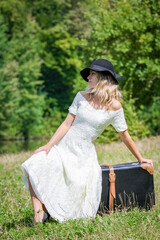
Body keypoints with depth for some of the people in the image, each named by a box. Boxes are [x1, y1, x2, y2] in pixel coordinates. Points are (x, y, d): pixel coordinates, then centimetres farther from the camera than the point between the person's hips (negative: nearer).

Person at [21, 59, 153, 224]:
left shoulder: (114, 107, -4)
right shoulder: (82, 97, 4)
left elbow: (125, 136, 6)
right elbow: (66, 124, 1)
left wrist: (140, 159, 12)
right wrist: (49, 145, -9)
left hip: (83, 155, -2)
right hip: (62, 147, 2)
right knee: (34, 167, -25)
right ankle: (38, 219, -30)